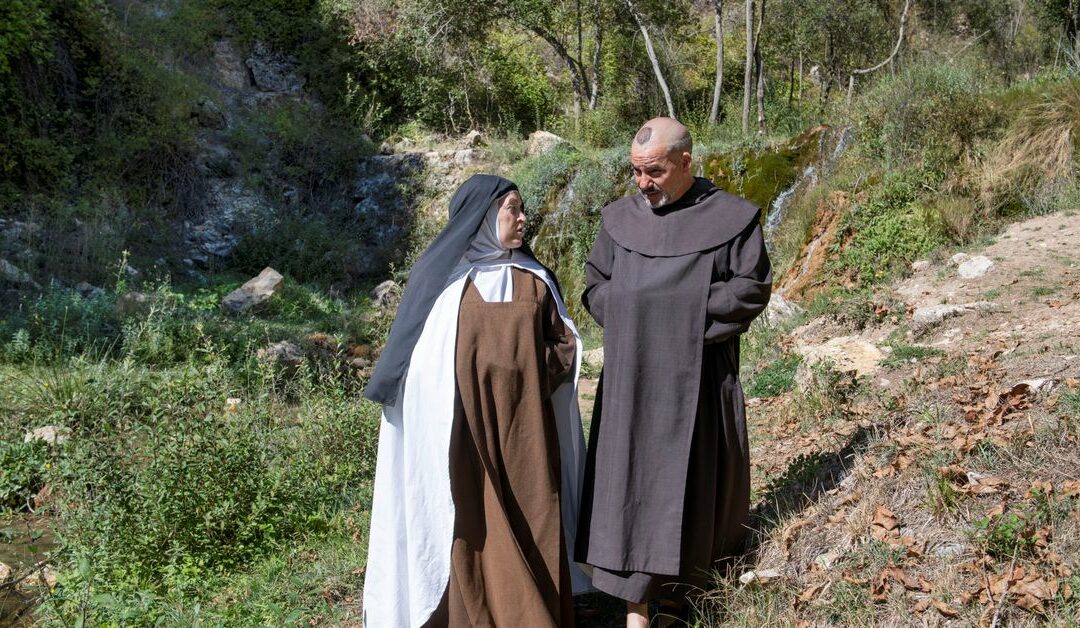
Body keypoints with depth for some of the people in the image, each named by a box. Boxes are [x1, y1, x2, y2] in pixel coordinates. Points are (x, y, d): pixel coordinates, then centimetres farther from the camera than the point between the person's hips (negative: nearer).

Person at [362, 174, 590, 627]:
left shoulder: (534, 280, 9)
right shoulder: (440, 277, -1)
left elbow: (564, 344, 11)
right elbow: (418, 358, -1)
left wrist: (532, 377, -6)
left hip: (524, 429, 3)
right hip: (462, 430, -3)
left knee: (530, 527, 2)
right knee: (468, 528, -1)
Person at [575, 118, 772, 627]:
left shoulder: (731, 217, -4)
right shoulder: (619, 218, 5)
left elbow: (752, 288, -3)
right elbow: (595, 285, 11)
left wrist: (688, 309, -13)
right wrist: (631, 320, -7)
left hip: (697, 374, -2)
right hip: (631, 373, 2)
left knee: (694, 475, 9)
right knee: (631, 477, -1)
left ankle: (698, 574, 34)